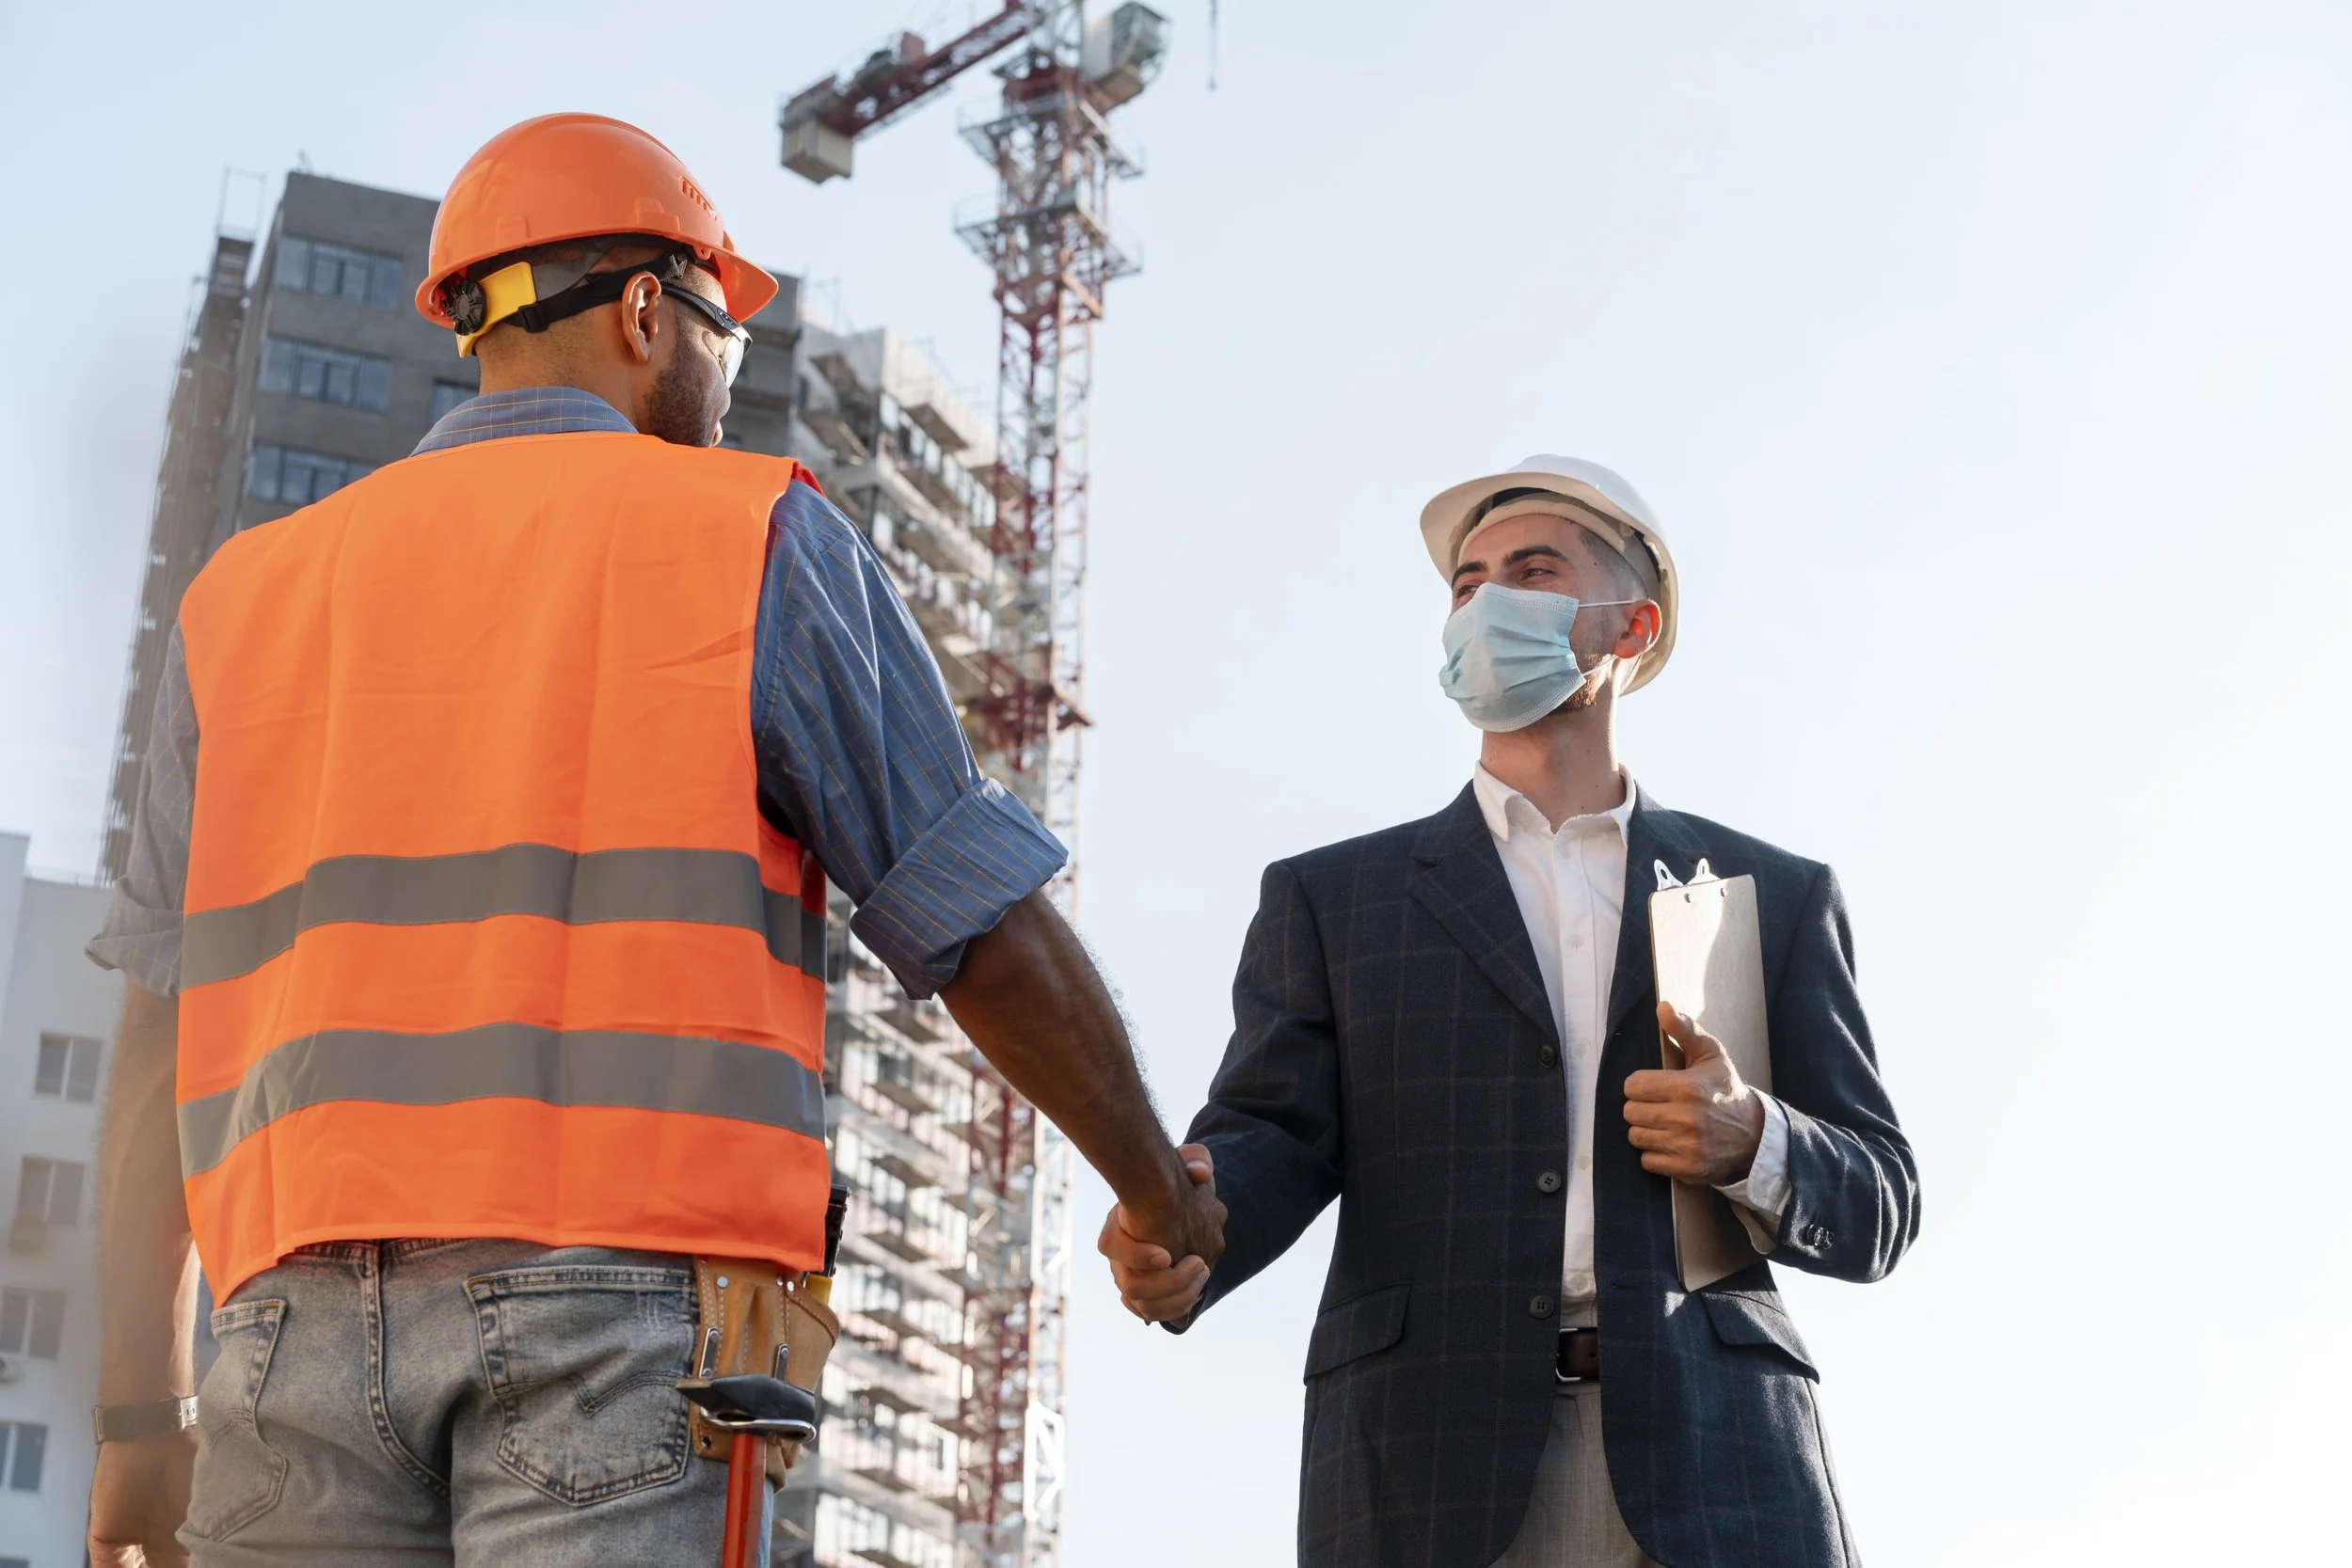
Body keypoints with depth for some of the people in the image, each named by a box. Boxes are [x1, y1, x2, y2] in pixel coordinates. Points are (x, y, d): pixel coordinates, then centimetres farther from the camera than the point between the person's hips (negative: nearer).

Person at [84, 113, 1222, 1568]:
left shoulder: (255, 592, 18)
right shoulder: (755, 537, 7)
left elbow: (160, 1034, 13)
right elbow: (989, 933, 6)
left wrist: (143, 1417, 14)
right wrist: (1162, 1191, 21)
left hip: (302, 1320, 4)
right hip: (631, 1288, -4)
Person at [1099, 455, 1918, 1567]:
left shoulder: (1774, 896, 19)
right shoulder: (1328, 900, 17)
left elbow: (1877, 1210, 15)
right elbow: (1272, 1138, 4)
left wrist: (1751, 1144, -6)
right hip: (1429, 1479, -1)